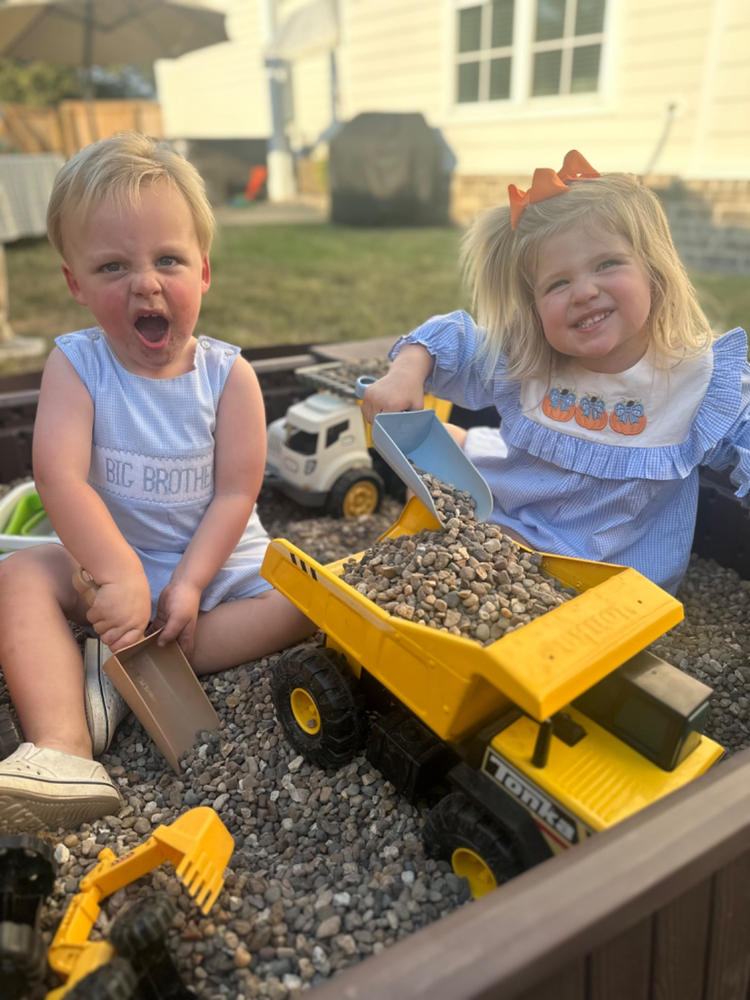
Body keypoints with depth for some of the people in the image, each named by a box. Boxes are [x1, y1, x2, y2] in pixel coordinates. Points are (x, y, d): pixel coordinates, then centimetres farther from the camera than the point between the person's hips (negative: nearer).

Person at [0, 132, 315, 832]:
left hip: (220, 564, 0)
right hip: (110, 563, 1)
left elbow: (235, 493, -12)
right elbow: (59, 477, -21)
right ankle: (61, 746, -34)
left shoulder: (228, 374, -9)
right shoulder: (76, 365, -8)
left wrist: (186, 585, -21)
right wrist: (122, 574, -31)